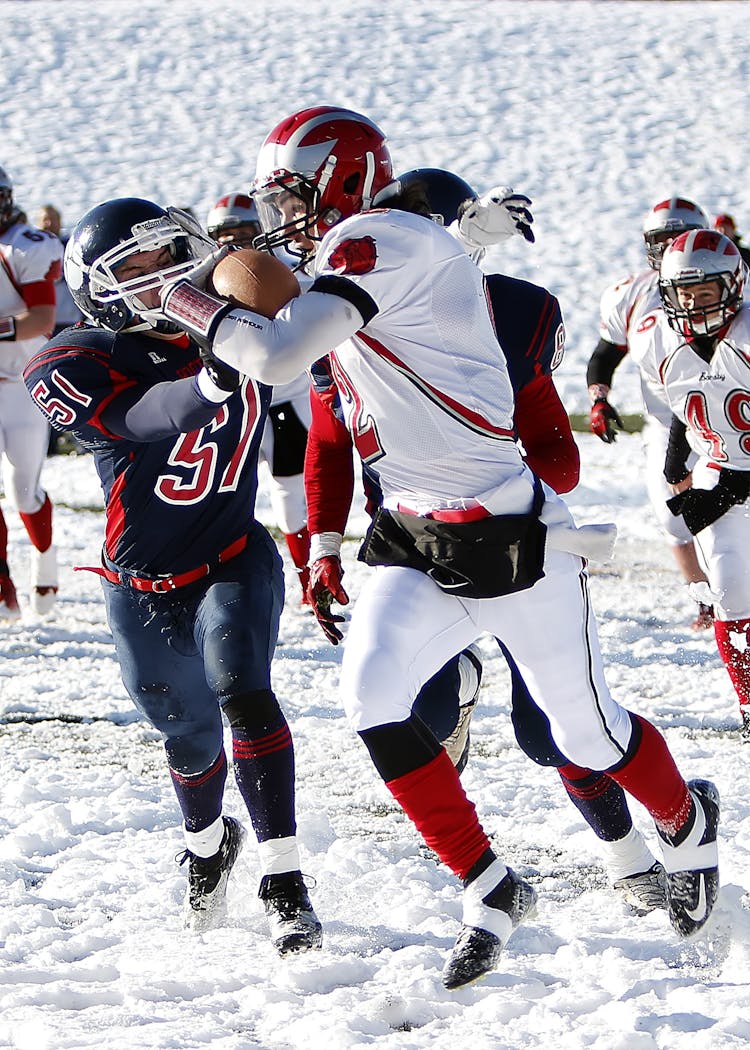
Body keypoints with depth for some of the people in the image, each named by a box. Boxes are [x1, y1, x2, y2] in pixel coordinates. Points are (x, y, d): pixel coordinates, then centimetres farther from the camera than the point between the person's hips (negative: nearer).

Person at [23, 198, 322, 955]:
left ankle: (283, 882, -24)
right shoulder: (69, 368, -19)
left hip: (234, 561, 1)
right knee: (189, 729, 16)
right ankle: (207, 842, 50)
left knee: (240, 689, -25)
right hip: (146, 588, 0)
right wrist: (210, 382, -57)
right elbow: (142, 419, -37)